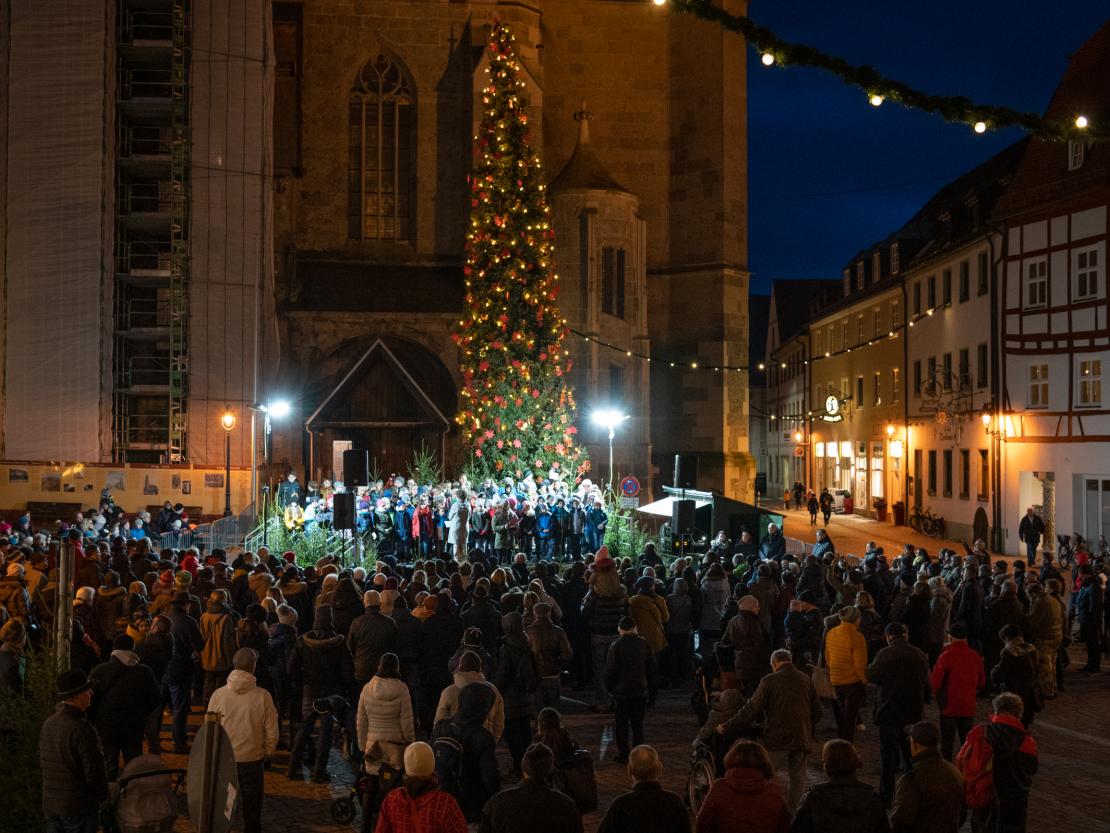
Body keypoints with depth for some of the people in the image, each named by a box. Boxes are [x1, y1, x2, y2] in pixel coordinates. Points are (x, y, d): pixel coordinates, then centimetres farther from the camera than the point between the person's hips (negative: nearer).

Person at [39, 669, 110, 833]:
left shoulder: (48, 723, 1)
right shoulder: (83, 729, -23)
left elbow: (42, 762, 12)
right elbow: (95, 772, -21)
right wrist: (102, 794, -2)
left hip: (50, 804, 7)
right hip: (79, 807, -7)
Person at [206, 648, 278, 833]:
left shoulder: (219, 694, -14)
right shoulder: (263, 696, -16)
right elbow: (271, 731, -8)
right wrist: (267, 753, 10)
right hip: (252, 760, -1)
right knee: (252, 805, 16)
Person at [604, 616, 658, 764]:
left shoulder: (616, 646, -11)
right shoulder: (644, 644, -2)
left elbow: (610, 671, -8)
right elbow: (653, 670, 3)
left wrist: (610, 688, 7)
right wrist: (652, 691, 11)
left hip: (621, 691, -2)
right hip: (640, 691, 3)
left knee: (622, 724, 7)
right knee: (638, 724, 11)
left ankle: (623, 755, 8)